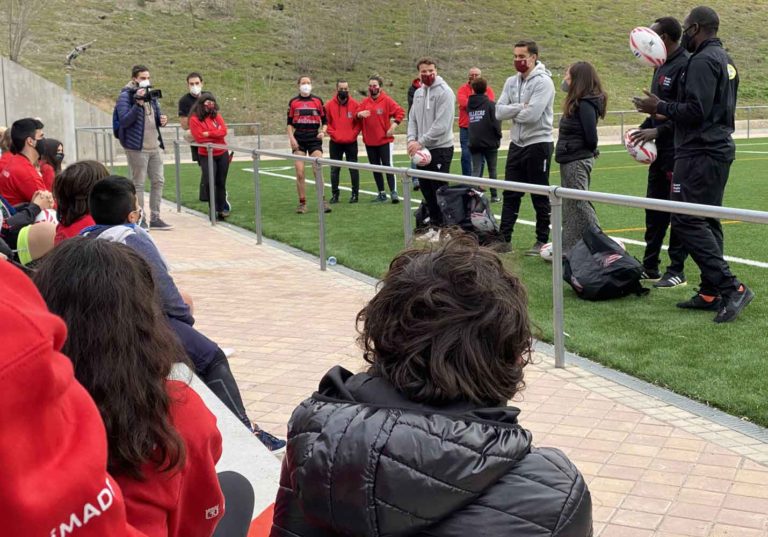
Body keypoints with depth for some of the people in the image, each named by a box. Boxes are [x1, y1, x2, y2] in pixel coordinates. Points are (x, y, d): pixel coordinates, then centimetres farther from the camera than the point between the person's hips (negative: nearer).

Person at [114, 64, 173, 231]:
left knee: (158, 181, 8)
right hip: (137, 147, -7)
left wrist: (162, 120, -3)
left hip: (155, 146, 7)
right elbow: (124, 121, -17)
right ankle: (139, 220, 7)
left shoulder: (151, 95, 14)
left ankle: (155, 218, 16)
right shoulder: (125, 96, -7)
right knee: (138, 184, 0)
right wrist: (138, 104, -25)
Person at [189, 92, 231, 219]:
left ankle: (222, 208, 16)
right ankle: (213, 210, -2)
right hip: (206, 155, -4)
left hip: (222, 154, 4)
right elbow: (199, 138, -14)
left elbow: (224, 131, -5)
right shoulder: (195, 119, -7)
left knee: (221, 182, 8)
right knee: (209, 183, -11)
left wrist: (209, 134, -16)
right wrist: (216, 134, -8)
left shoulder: (216, 115, 6)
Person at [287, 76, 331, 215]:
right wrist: (291, 138, -4)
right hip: (299, 141, 0)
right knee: (299, 173, -4)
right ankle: (302, 203, 6)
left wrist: (323, 132, -7)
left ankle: (323, 202, 2)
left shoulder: (318, 101, 7)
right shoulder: (293, 102, 7)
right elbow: (289, 123, 9)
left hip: (315, 140, 0)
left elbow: (324, 120, 11)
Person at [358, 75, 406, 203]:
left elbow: (400, 112, -5)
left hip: (385, 140, -5)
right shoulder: (365, 102, 8)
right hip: (369, 141, 5)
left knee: (387, 165, -8)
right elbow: (357, 115, 6)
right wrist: (360, 114, -17)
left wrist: (393, 126, -12)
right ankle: (381, 193, 16)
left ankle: (393, 192, -7)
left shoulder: (387, 100, -4)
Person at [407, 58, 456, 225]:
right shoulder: (418, 93, 11)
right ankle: (434, 220, 27)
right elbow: (412, 119, 13)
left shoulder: (445, 92, -13)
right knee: (425, 187, 14)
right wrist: (411, 139, -6)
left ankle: (443, 223, 4)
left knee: (439, 189, -5)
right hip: (422, 149, 7)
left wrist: (420, 142, -19)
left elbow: (441, 125, -20)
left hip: (441, 148, -7)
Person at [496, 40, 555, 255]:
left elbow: (532, 114, -24)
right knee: (510, 194, 7)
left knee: (540, 196, 3)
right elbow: (499, 111, -2)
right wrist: (520, 107, -17)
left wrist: (512, 112, -7)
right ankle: (503, 238, 12)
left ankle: (543, 240, 14)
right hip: (516, 144, 6)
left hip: (538, 144, -6)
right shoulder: (511, 82, 8)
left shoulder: (543, 82, -13)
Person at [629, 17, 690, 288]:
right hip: (660, 150, 9)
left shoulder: (686, 65, -15)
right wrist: (645, 127, 8)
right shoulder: (662, 66, 14)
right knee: (654, 207, 13)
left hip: (677, 151, -9)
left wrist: (658, 131, -19)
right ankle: (649, 266, 21)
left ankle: (677, 271, 6)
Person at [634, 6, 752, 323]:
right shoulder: (725, 59, 18)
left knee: (687, 220, -11)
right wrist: (662, 121, 21)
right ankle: (710, 293, 13)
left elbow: (695, 111, -23)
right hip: (719, 148, 10)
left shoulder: (702, 61, -15)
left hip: (700, 153, -10)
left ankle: (730, 288, -14)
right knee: (706, 221, 11)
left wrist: (660, 107, -9)